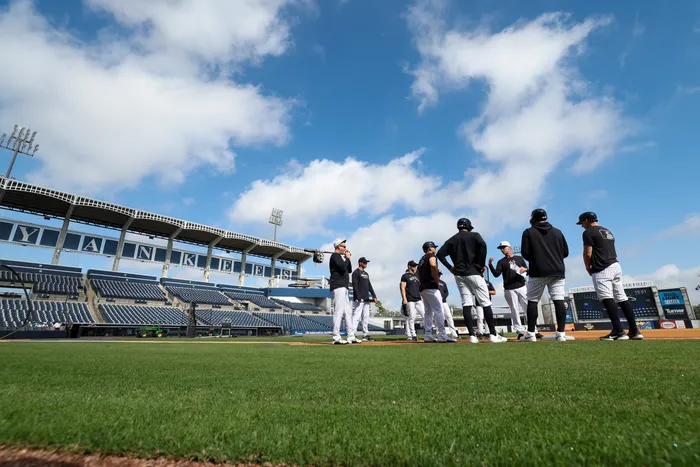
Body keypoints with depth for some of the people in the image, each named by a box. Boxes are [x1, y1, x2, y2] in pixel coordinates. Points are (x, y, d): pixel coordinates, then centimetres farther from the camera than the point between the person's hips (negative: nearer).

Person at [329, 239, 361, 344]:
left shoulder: (341, 257, 24)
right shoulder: (335, 256, -6)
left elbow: (349, 270, 22)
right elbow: (343, 268, -20)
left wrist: (348, 259, 12)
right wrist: (347, 258, -5)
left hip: (343, 288, 10)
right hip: (338, 287, -10)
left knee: (348, 312, 10)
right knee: (339, 311, -12)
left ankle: (351, 336, 15)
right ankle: (336, 337, -10)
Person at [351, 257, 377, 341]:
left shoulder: (366, 274, 22)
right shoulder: (356, 272, -4)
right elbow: (355, 286, -13)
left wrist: (374, 296, 11)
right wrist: (358, 297, -22)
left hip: (366, 299, 9)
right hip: (359, 299, -9)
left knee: (366, 317, 10)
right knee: (357, 316, -14)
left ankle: (365, 334, 16)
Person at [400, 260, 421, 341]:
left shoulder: (417, 276, 22)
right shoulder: (405, 276, 1)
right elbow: (402, 288, -6)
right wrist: (404, 299, -16)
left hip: (418, 299, 7)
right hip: (410, 300, -7)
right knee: (411, 317, -9)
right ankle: (413, 335, -6)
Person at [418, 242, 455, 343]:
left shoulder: (421, 260, 23)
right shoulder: (431, 256, -2)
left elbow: (418, 274, 22)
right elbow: (433, 266, -23)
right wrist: (437, 281, -16)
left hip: (422, 288, 9)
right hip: (431, 287, -9)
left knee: (428, 311, 10)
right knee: (438, 310, -11)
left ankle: (428, 335, 8)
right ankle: (442, 336, -15)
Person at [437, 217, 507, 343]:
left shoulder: (451, 240, 13)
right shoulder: (474, 235, 3)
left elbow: (440, 253, 5)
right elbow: (482, 245, -18)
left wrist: (450, 267, 6)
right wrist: (481, 264, -10)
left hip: (459, 275, 4)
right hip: (473, 272, -4)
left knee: (466, 304, 2)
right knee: (485, 303, 1)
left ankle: (472, 336, -1)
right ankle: (493, 335, 1)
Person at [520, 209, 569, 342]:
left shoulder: (529, 232, 1)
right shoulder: (557, 232, 12)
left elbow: (525, 252, -6)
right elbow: (565, 252, 11)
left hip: (538, 272, -3)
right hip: (557, 271, 4)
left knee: (532, 301, 1)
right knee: (559, 301, 1)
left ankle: (531, 334, 0)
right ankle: (561, 333, -1)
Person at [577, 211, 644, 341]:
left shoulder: (588, 232, -6)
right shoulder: (608, 231, 22)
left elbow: (588, 254, -12)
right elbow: (610, 251, 22)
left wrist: (588, 267, 3)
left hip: (602, 269, -9)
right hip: (616, 266, 9)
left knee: (606, 297, -15)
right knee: (622, 297, 10)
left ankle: (618, 331, -22)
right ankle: (634, 331, 11)